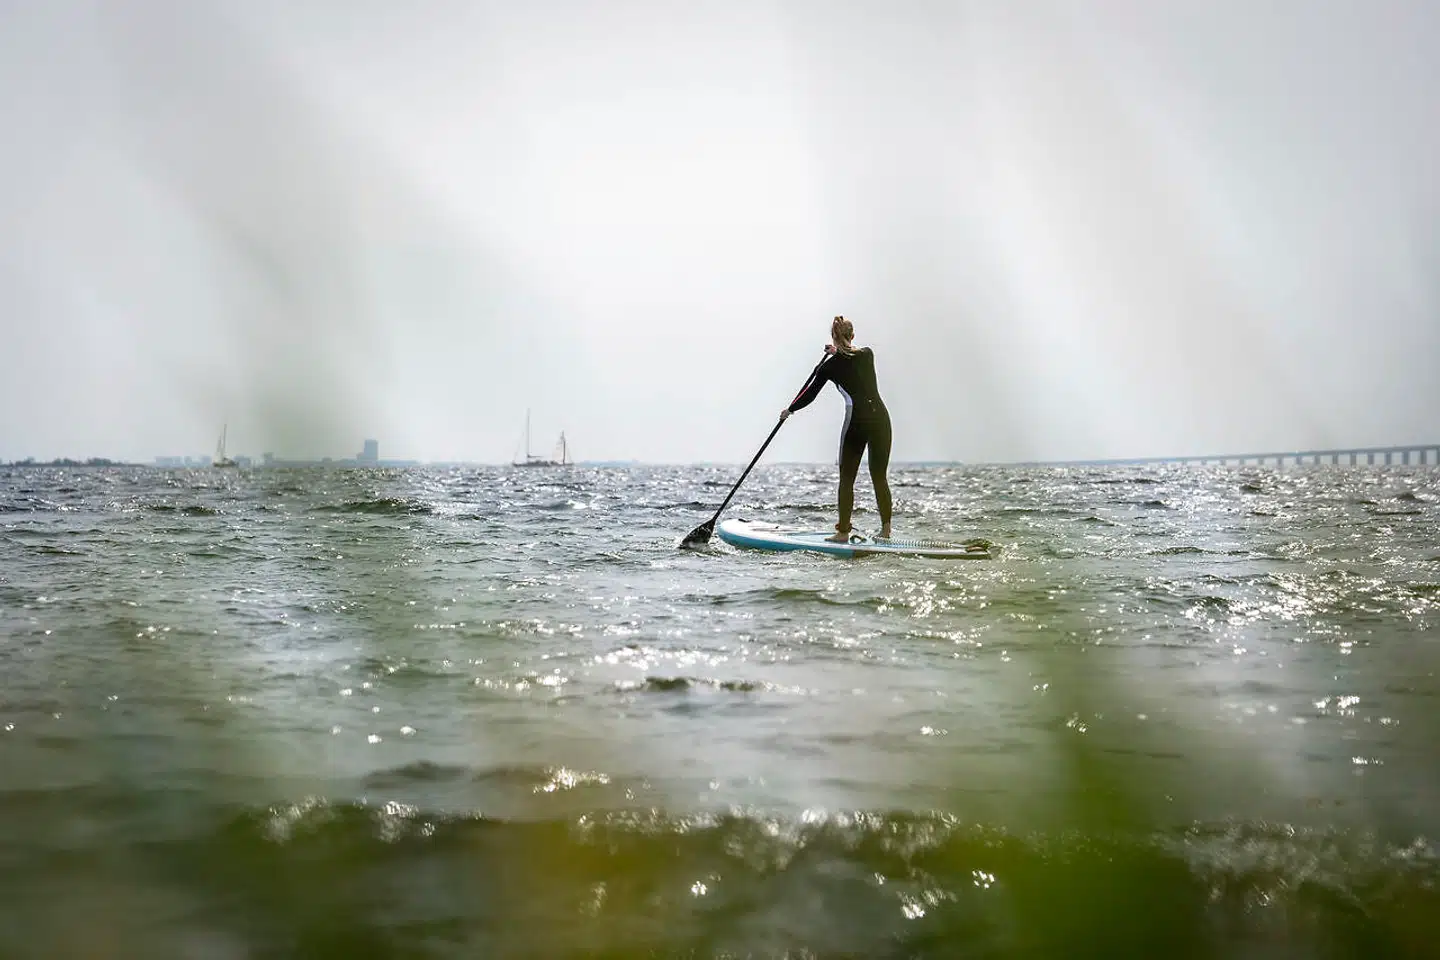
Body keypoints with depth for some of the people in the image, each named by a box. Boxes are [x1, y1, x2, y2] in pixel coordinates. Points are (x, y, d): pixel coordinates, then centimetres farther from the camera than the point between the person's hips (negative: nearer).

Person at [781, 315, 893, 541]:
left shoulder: (831, 365, -2)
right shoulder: (868, 354, 8)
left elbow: (809, 395, 8)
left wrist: (789, 409, 23)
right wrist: (838, 352, 44)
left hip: (857, 421, -4)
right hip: (881, 417, 4)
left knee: (847, 479, 5)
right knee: (880, 477, 10)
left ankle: (843, 531, 4)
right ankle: (886, 530, 8)